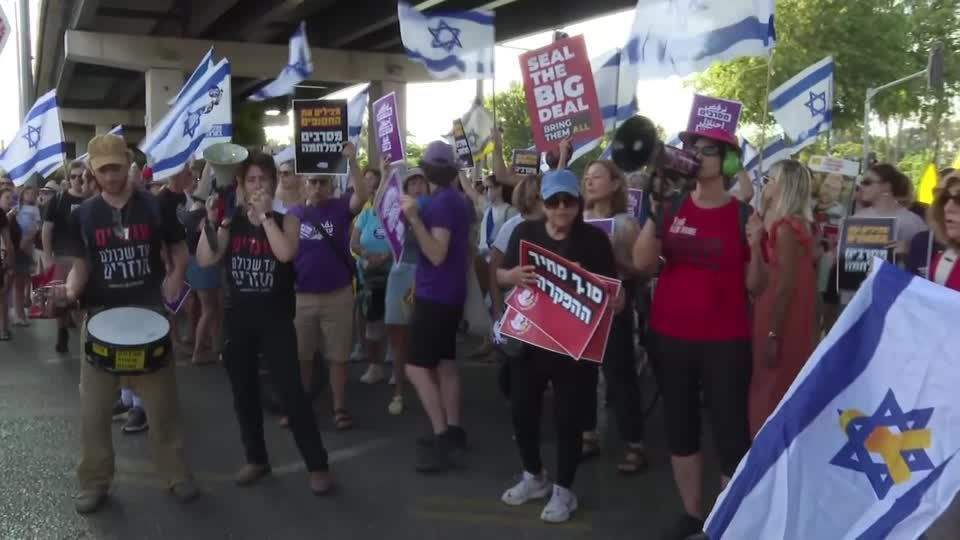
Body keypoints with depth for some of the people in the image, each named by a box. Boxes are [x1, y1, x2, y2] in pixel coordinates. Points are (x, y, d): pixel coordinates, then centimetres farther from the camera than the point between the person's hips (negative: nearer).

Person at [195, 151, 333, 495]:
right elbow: (205, 261, -5)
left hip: (276, 320, -4)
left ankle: (317, 464, 3)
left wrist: (264, 214, -20)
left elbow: (285, 253, -22)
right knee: (244, 393, 12)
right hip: (238, 320, 4)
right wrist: (210, 222, -14)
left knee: (291, 392, -7)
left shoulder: (286, 220, -2)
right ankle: (256, 460, 29)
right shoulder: (231, 223, 5)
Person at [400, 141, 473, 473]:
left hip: (435, 295, -10)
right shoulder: (459, 201, 10)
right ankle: (453, 432, 18)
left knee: (417, 367, -8)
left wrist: (414, 218, -30)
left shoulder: (440, 203, -18)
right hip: (450, 293, 10)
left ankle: (442, 437, -10)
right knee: (445, 362, 14)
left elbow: (437, 254, -24)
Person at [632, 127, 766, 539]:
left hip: (724, 343, -3)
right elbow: (643, 265, -6)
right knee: (680, 429, 15)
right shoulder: (672, 206, 2)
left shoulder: (743, 214, -4)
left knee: (731, 434, -3)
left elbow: (755, 287, -2)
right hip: (669, 338, 3)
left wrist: (755, 247, -20)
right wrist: (655, 214, -15)